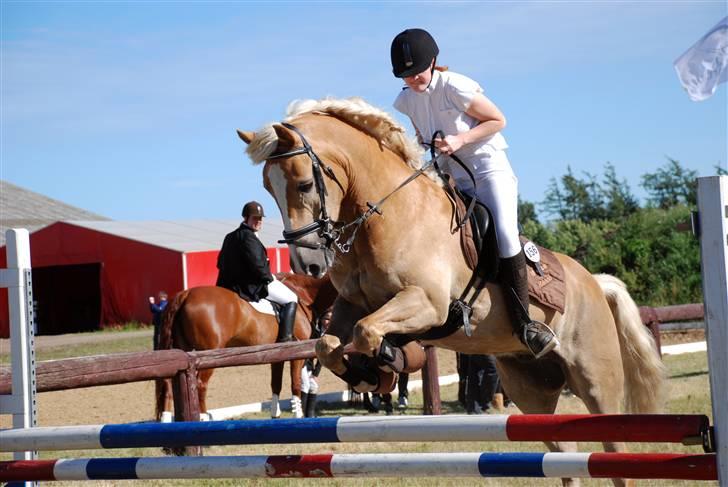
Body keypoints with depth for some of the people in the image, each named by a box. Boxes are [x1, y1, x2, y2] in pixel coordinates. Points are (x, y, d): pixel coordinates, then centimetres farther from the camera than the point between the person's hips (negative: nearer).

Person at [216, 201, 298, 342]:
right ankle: (285, 340, -11)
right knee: (291, 300, -1)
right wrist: (270, 277, -7)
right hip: (252, 287, -10)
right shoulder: (248, 237, -17)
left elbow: (221, 263, 18)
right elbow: (257, 266, -25)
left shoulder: (230, 237, 13)